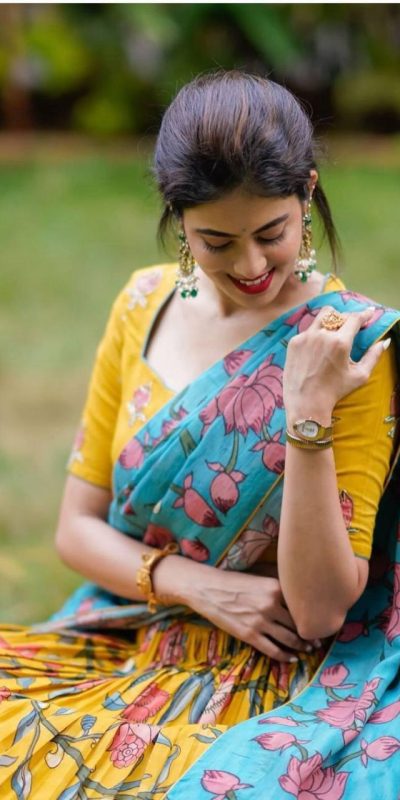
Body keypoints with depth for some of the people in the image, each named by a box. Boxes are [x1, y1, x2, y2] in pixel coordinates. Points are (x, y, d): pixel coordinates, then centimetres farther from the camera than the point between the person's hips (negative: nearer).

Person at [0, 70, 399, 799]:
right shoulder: (146, 304, 4)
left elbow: (320, 608, -14)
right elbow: (77, 526, 8)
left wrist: (309, 415, -24)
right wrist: (196, 584, -9)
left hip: (272, 684, -4)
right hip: (119, 650, 4)